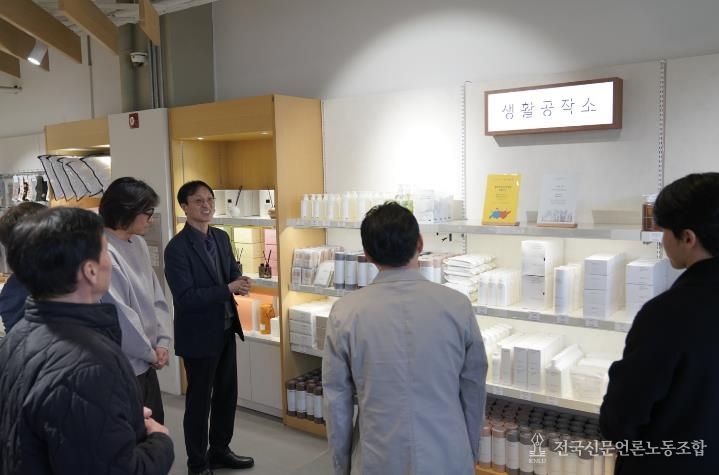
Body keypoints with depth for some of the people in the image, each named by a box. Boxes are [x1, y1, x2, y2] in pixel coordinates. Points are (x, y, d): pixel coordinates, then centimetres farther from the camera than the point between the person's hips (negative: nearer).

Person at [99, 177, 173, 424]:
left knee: (155, 424, 21)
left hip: (146, 361, 8)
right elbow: (119, 316, -21)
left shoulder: (138, 244, 4)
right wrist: (151, 352, -9)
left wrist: (162, 342, -1)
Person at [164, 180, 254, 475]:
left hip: (226, 329, 8)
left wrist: (240, 282, -10)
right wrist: (228, 289, -25)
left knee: (226, 394, 19)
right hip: (199, 334, -7)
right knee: (199, 400, 8)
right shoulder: (177, 248, -18)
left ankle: (220, 451, 38)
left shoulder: (222, 237, 5)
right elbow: (185, 298, -23)